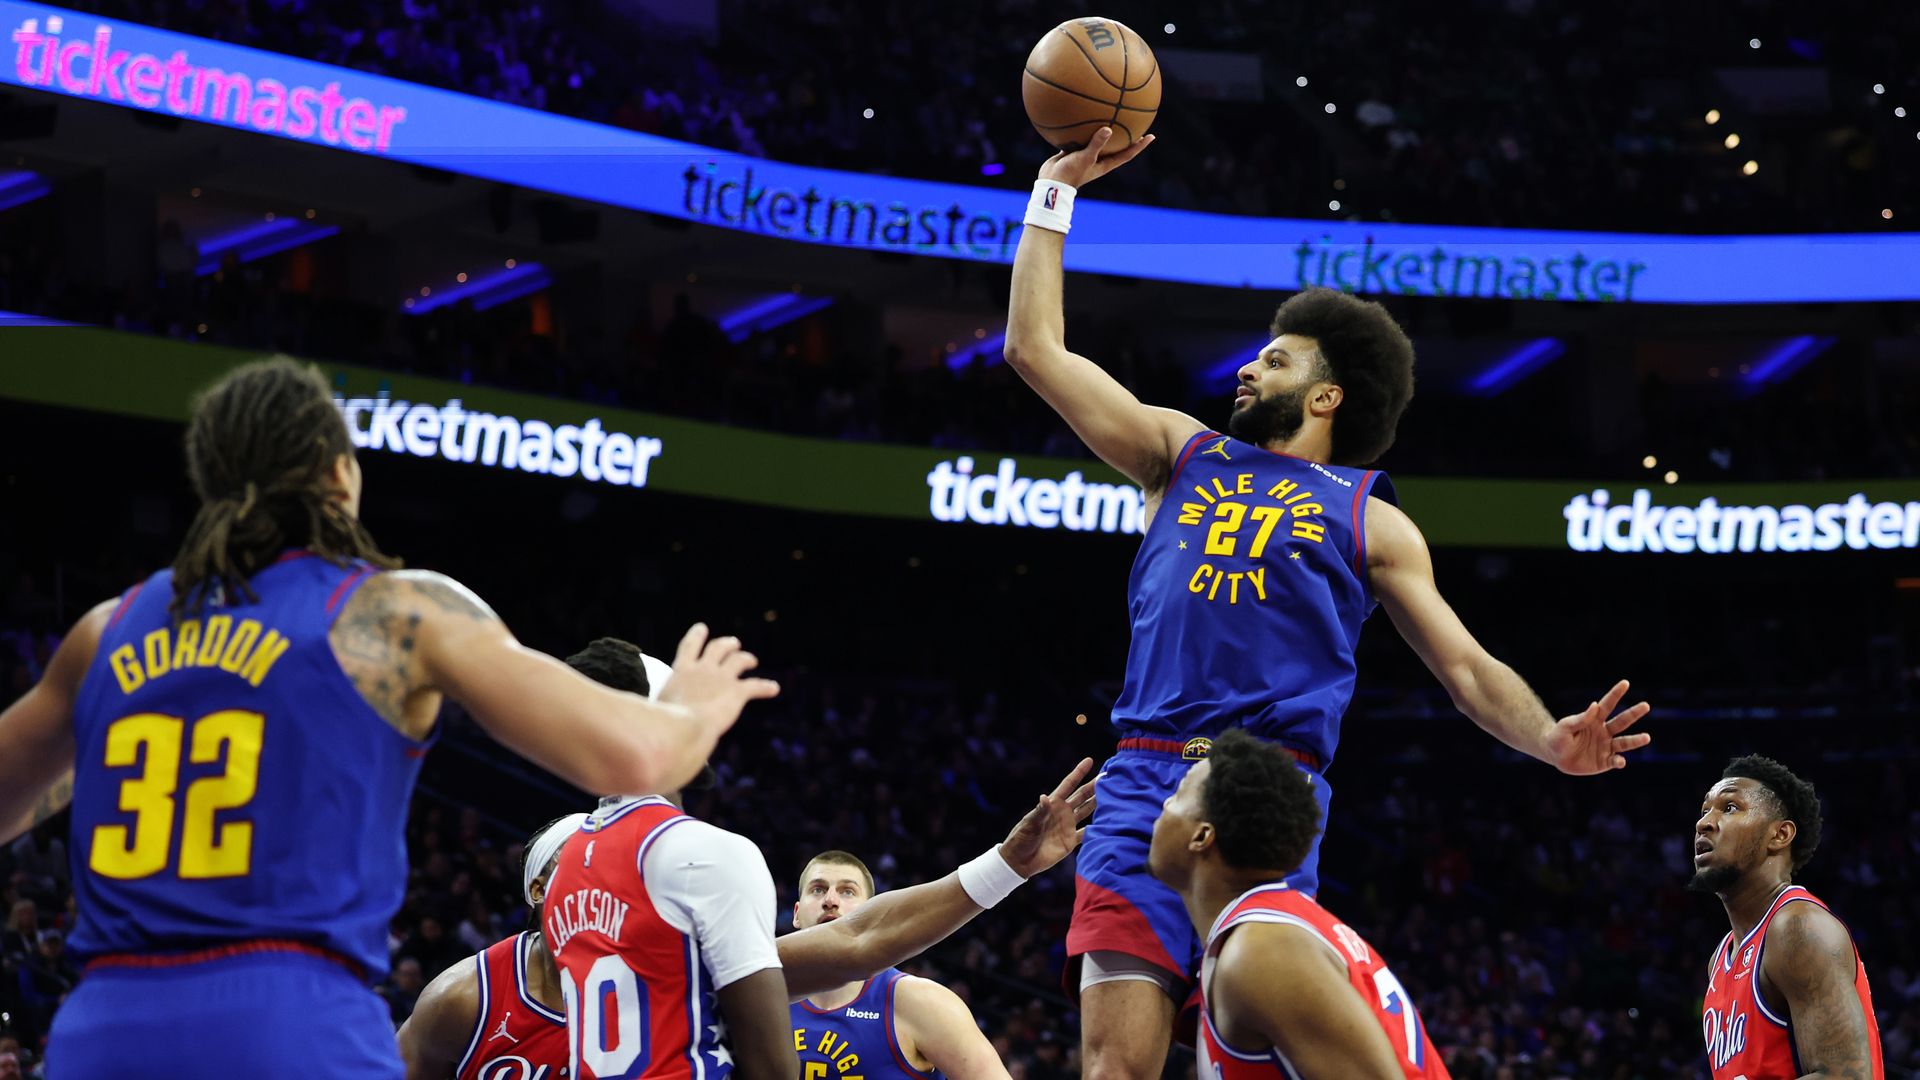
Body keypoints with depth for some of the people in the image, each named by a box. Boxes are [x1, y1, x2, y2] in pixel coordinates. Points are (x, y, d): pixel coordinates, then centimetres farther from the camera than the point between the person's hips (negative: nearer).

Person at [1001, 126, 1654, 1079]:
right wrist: (1058, 185, 22)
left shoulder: (1370, 520, 16)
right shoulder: (1183, 454, 23)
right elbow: (1035, 348, 22)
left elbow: (1468, 668, 11)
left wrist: (1550, 740, -10)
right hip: (1143, 785, 1)